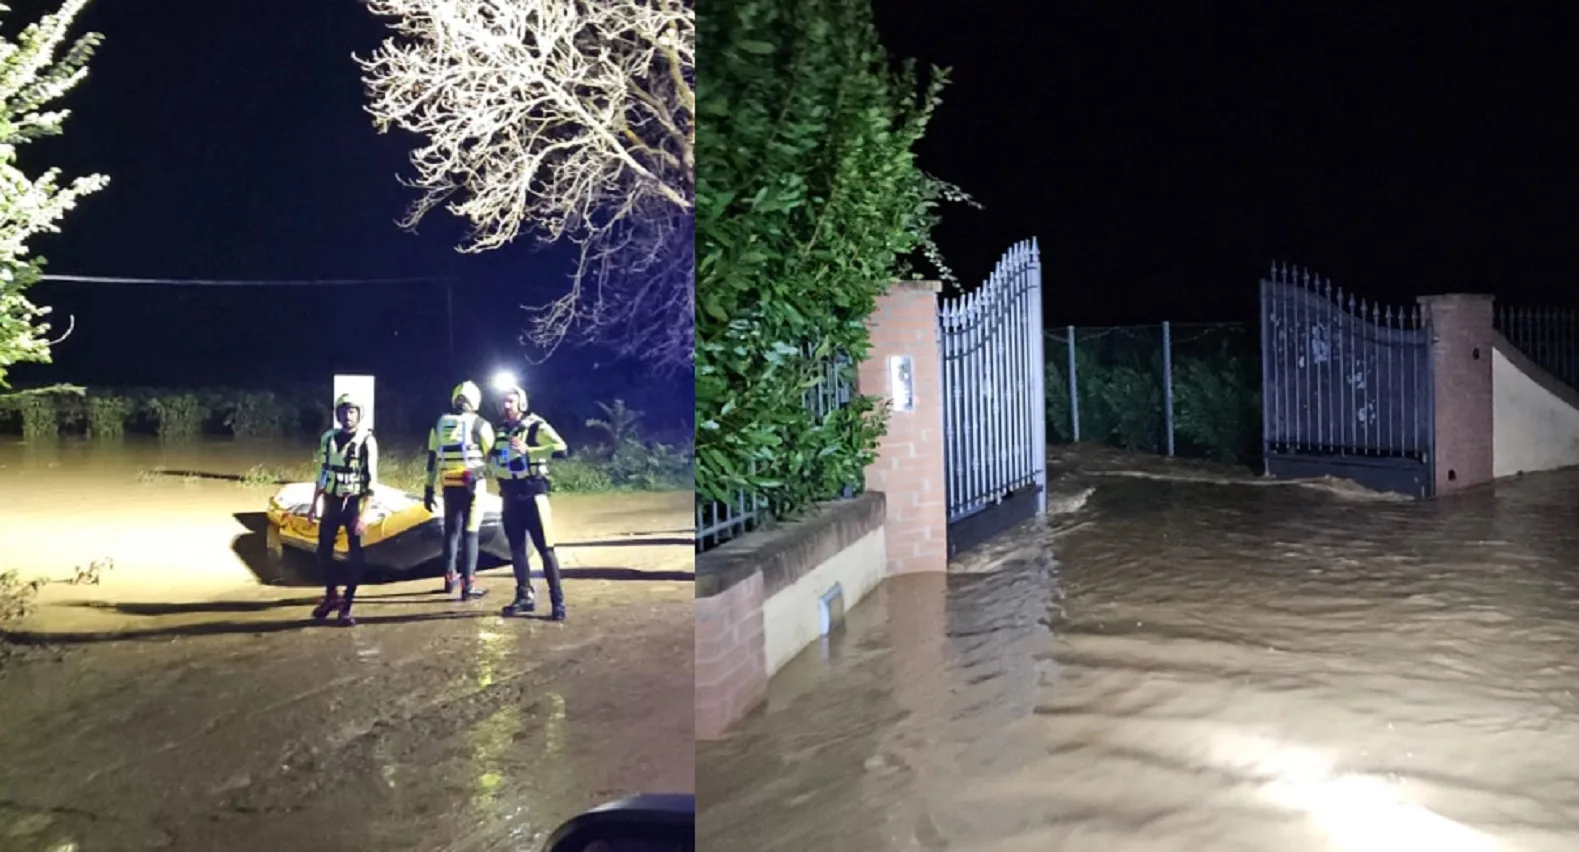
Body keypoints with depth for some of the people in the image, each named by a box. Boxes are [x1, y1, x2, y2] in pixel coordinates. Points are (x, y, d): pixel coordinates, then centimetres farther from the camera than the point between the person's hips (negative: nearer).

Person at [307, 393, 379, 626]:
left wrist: (364, 514, -20)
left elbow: (371, 482, -13)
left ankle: (346, 606, 7)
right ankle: (331, 595, 31)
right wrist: (314, 504, 11)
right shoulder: (328, 438, 4)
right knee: (324, 551, 10)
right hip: (331, 502, 5)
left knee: (354, 556, 0)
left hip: (354, 503, -5)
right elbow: (321, 474, 13)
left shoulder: (366, 442, -11)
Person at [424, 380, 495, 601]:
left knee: (451, 530, 17)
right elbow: (492, 456, -1)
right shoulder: (479, 424, -4)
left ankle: (450, 577, 26)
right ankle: (468, 586, -4)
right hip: (473, 484, -4)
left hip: (449, 485, 4)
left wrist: (429, 490, 14)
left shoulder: (440, 424, 10)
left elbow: (432, 459, 11)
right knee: (470, 533, -3)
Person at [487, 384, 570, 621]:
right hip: (510, 495, 7)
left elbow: (561, 448, -25)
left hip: (532, 493, -7)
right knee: (516, 548, 11)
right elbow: (493, 461, 28)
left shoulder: (536, 427, -9)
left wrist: (528, 451, -31)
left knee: (544, 548, -8)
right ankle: (525, 596, 22)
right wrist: (489, 466, 6)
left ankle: (557, 601, -6)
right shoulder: (501, 432, 12)